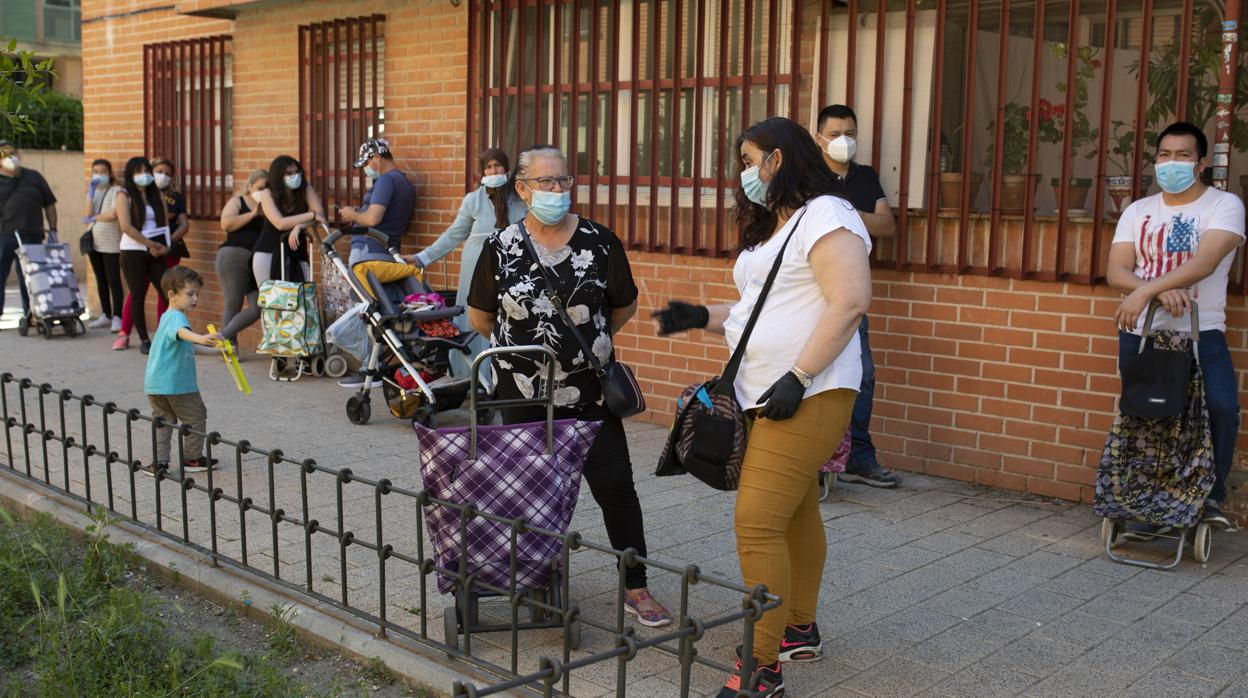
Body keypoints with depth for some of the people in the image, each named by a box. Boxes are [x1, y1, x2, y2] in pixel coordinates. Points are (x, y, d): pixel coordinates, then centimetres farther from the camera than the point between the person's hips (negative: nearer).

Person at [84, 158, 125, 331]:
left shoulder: (116, 191, -6)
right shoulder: (92, 191, 12)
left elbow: (113, 215, -16)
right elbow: (88, 215, 1)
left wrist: (94, 218, -2)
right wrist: (90, 194, -6)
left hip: (111, 244, -6)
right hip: (94, 242, 6)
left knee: (113, 281, -7)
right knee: (101, 280, 11)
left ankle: (117, 317, -5)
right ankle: (105, 315, 17)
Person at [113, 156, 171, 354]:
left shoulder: (156, 195, 13)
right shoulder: (125, 196, -1)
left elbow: (165, 223, 8)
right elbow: (125, 226, -12)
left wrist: (165, 246, -8)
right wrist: (150, 244, -13)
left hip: (156, 252, 4)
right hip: (133, 251, -4)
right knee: (137, 295, -1)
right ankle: (144, 340, 6)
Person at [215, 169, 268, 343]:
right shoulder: (237, 202, 6)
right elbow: (226, 224, -10)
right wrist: (253, 214, -9)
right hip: (233, 256, -4)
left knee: (257, 308, -5)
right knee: (233, 305, 0)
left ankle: (223, 337, 6)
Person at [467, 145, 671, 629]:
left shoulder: (600, 242, -4)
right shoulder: (500, 248, -3)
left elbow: (624, 307, 10)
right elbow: (479, 318, 8)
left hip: (589, 393, 0)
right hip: (522, 394, 1)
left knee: (616, 487, -3)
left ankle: (636, 589, 8)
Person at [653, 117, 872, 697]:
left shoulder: (825, 216, -10)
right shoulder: (773, 227, 21)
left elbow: (850, 301, -21)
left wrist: (798, 378, -24)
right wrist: (701, 317, 12)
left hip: (807, 397, -10)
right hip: (766, 396, 10)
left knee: (758, 523, -14)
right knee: (795, 513, 18)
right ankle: (800, 630, 31)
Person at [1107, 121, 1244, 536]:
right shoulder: (1138, 212, 10)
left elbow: (1204, 263, -18)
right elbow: (1116, 273, -1)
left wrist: (1145, 289, -30)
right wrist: (1160, 293, -20)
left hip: (1201, 333, -3)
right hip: (1140, 334, 3)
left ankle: (1210, 495, -2)